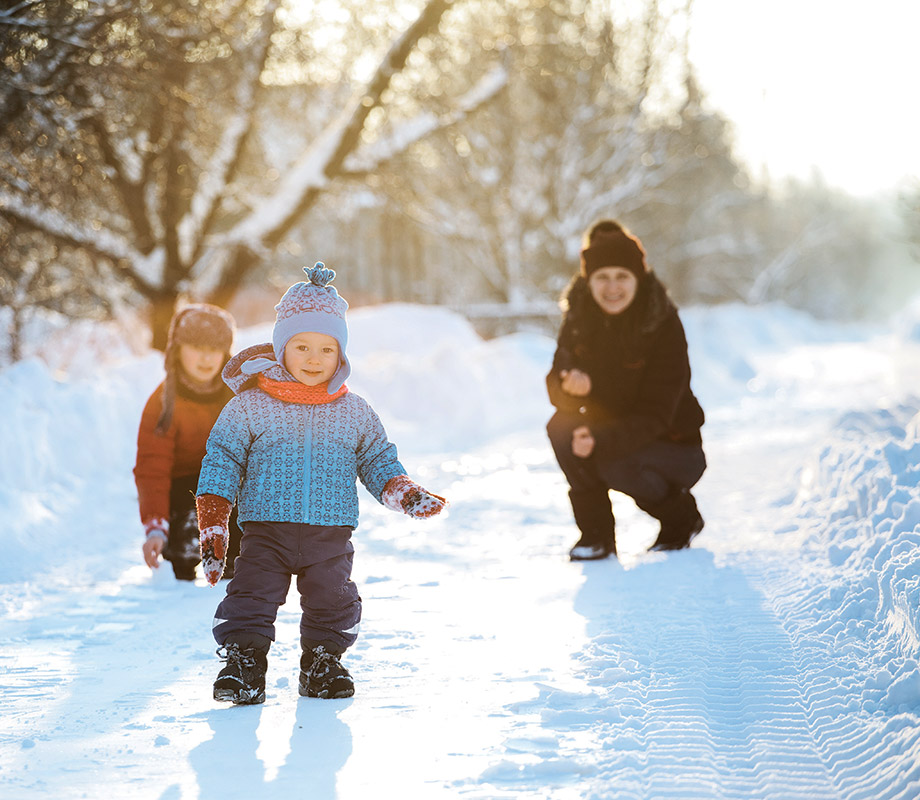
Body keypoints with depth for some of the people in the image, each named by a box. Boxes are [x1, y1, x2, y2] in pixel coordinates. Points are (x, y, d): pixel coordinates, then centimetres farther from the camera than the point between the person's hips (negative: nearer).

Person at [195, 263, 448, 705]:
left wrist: (405, 493, -4)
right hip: (266, 531, -2)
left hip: (331, 535, 2)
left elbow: (378, 462, 15)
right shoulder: (249, 407, -1)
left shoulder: (355, 413, 7)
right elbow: (221, 463, 0)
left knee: (333, 601, 5)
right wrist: (212, 526, -5)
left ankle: (323, 662, 25)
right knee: (251, 597, -11)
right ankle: (243, 661, 2)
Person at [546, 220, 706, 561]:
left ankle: (681, 518, 0)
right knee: (561, 427, -24)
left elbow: (655, 415, -25)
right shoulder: (578, 318, -8)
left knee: (617, 466, -33)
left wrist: (602, 441, -41)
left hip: (673, 444, -4)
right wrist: (570, 387, -36)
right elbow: (556, 384, -11)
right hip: (611, 429, 4)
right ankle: (595, 533, -10)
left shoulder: (663, 325, -22)